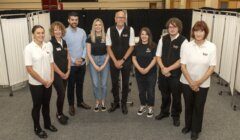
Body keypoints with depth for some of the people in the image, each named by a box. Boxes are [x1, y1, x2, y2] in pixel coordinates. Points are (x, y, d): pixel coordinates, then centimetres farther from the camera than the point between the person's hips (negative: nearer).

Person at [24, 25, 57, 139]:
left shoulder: (48, 46, -1)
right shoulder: (29, 48, -15)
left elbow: (51, 63, 5)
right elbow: (29, 69, -16)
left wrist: (51, 78, -6)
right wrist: (43, 81, -13)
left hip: (48, 83, 4)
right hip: (36, 84, -4)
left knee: (46, 104, 19)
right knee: (37, 106, 11)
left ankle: (47, 124, 39)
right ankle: (37, 128, 30)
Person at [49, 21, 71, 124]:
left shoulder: (64, 42, 7)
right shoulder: (50, 44, -13)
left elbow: (68, 58, 10)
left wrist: (68, 71, 1)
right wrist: (61, 73, -11)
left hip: (65, 73, 6)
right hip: (56, 73, -6)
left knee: (62, 93, 11)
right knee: (61, 94, -4)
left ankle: (60, 113, 27)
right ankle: (59, 114, 17)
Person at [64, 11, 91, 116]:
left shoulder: (82, 31, 2)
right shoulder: (64, 32, -11)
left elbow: (85, 46, 4)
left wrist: (82, 58, -9)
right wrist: (73, 60, -13)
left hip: (82, 63, 4)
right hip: (71, 64, -4)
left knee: (80, 84, 17)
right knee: (71, 85, 8)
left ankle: (80, 102, 34)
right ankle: (71, 105, 23)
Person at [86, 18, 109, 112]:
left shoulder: (106, 37, -1)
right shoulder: (90, 38, 0)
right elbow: (88, 53, -1)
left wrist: (104, 65, -7)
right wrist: (95, 65, -8)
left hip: (104, 60, 0)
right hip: (93, 61, 0)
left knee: (104, 84, 5)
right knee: (95, 84, 3)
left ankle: (103, 102, 23)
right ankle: (97, 102, 21)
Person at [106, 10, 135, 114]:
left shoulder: (130, 30, -8)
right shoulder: (110, 30, -4)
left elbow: (131, 46, -6)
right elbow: (108, 47, -1)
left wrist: (122, 60, -11)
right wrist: (115, 61, -9)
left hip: (126, 61, -1)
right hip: (114, 61, 1)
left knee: (125, 83, 10)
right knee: (114, 82, 10)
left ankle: (124, 103, 27)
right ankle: (116, 102, 29)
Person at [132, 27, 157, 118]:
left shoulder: (153, 46, -6)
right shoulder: (137, 46, 4)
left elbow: (155, 59, -9)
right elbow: (134, 58, 2)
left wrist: (147, 69, -17)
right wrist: (139, 68, -12)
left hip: (151, 72, -3)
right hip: (139, 72, 3)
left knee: (150, 90, 5)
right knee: (141, 90, 13)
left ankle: (150, 107, 21)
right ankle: (143, 105, 30)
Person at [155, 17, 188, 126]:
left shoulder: (183, 41, -13)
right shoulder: (163, 39, 1)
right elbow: (158, 56, 3)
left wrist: (168, 69, -16)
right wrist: (163, 68, -12)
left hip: (176, 74, -4)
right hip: (163, 72, 4)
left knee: (176, 96, 12)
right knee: (164, 95, 20)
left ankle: (176, 116, 34)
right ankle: (164, 112, 42)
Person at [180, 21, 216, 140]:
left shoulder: (211, 47, -11)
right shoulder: (187, 46, -10)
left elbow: (212, 67, -9)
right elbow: (183, 66, -8)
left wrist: (199, 82, -13)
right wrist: (191, 82, -12)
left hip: (203, 84, -1)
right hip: (187, 82, 1)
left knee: (198, 107, 13)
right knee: (188, 106, 17)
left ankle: (195, 129, 33)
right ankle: (188, 125, 40)